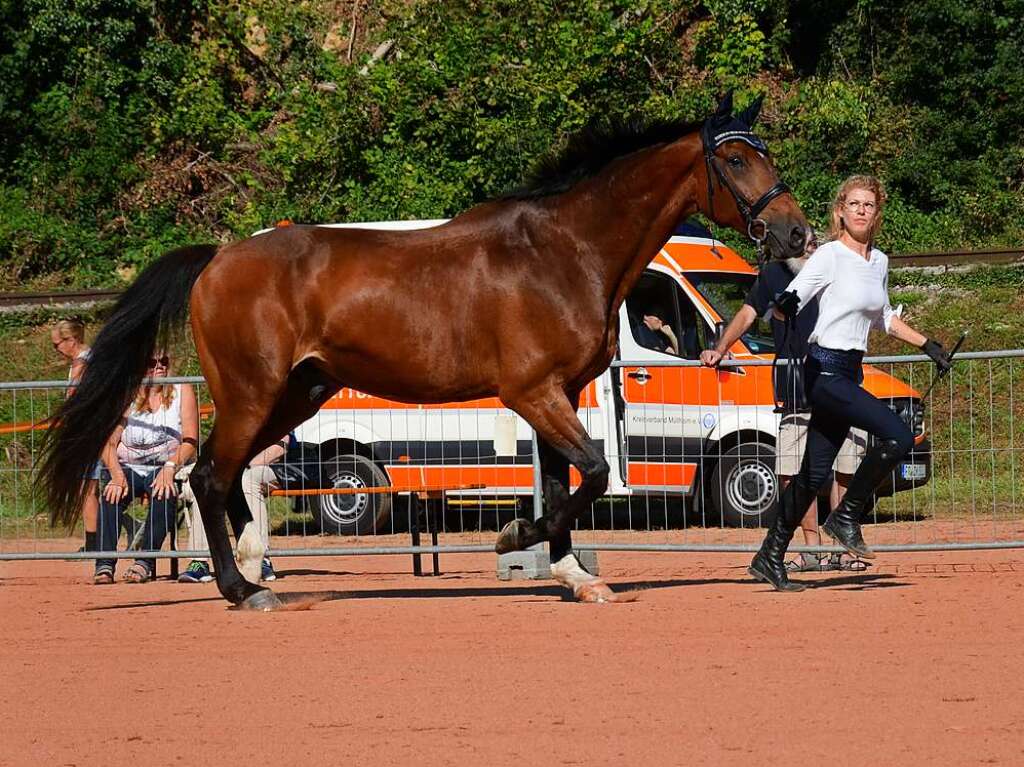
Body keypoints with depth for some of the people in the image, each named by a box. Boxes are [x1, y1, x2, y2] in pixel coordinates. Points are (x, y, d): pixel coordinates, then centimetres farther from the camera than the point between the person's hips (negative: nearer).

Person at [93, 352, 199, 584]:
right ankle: (105, 565, -35)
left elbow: (190, 441, -6)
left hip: (166, 467, -1)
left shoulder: (182, 391, 3)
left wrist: (170, 468, -24)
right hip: (128, 468, 1)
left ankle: (144, 563, -38)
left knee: (164, 494, -36)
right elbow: (109, 442, -2)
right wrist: (117, 475, -21)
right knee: (111, 496, -31)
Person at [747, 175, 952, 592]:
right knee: (898, 435, -21)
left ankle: (770, 557, 14)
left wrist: (927, 345, 28)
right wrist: (786, 307, -41)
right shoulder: (830, 256, -10)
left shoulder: (879, 261, 13)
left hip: (850, 373, 8)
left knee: (815, 473, 8)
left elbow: (884, 318, 29)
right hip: (825, 370, -8)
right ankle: (846, 516, -7)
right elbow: (786, 306, -18)